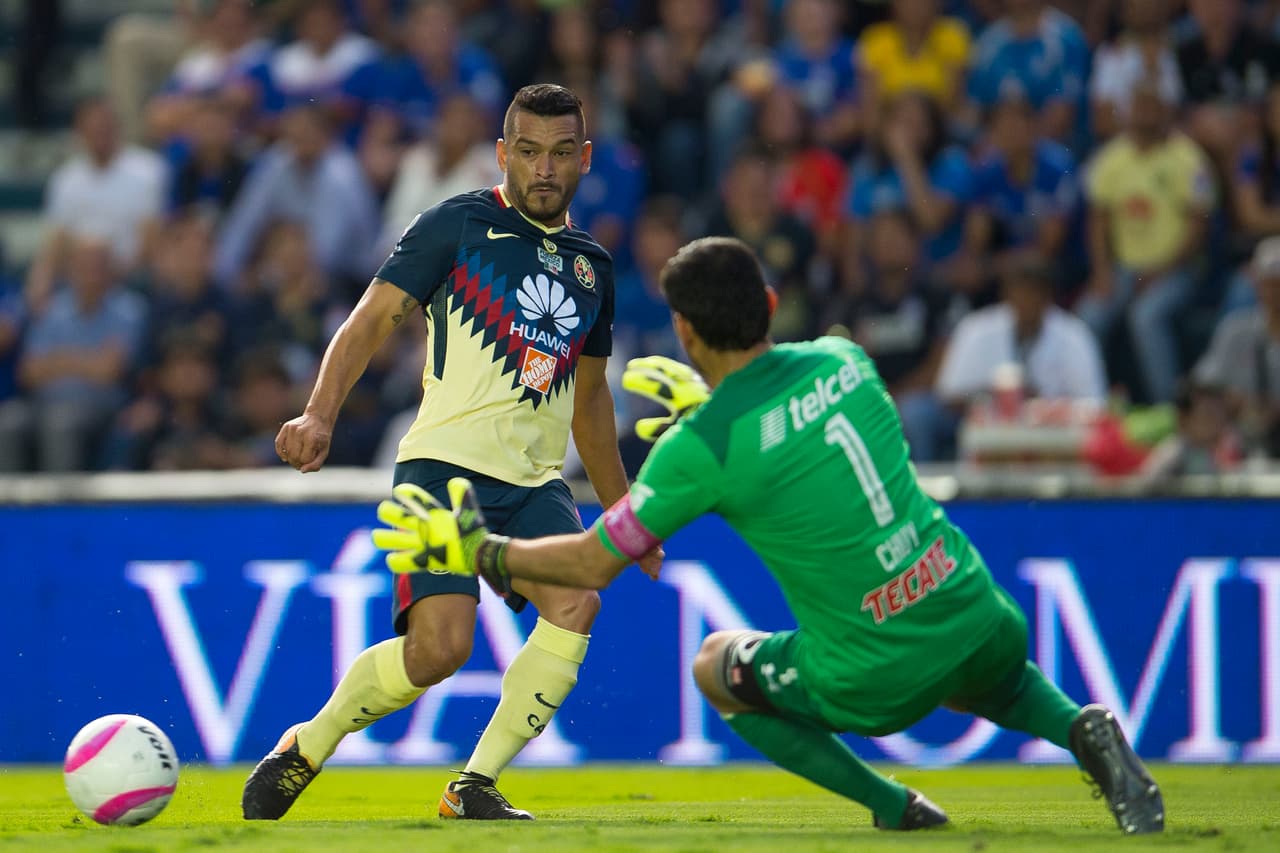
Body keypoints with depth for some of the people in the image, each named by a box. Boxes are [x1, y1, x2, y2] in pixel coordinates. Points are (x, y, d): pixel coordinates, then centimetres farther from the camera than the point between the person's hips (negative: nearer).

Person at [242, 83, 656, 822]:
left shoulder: (592, 266, 18)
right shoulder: (458, 226, 2)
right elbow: (373, 319, -5)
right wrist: (322, 414, -22)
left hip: (536, 482, 5)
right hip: (446, 464, -5)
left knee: (577, 603, -23)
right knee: (440, 646, -21)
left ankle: (475, 787, -12)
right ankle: (307, 748, 6)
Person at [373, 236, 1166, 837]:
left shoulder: (700, 447, -15)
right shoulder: (844, 359, 2)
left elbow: (595, 563, -4)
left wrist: (478, 552, 10)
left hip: (877, 679, -5)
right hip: (973, 615, 5)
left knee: (717, 665, 24)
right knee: (995, 684, 42)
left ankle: (893, 808, 12)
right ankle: (1085, 728, 6)